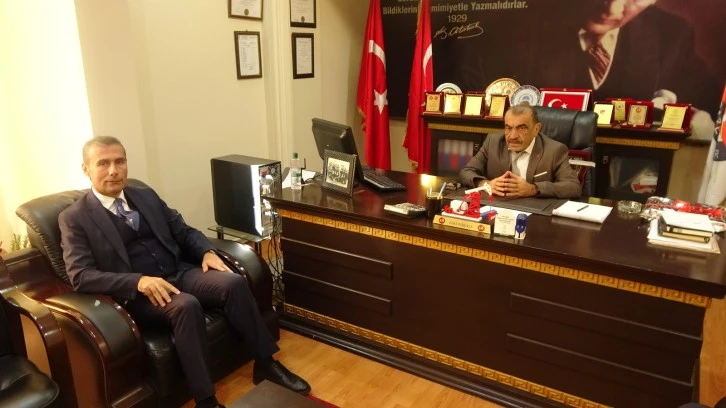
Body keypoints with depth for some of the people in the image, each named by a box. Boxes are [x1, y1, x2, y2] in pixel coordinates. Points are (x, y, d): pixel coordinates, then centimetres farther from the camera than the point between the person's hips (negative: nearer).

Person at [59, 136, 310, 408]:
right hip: (134, 294, -5)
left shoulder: (146, 196, 15)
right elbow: (81, 276, -12)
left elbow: (183, 231, 17)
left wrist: (207, 252, -5)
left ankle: (265, 363, -7)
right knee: (186, 305, -35)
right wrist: (139, 281, -27)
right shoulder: (75, 218, -1)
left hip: (178, 274, 5)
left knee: (234, 282, -21)